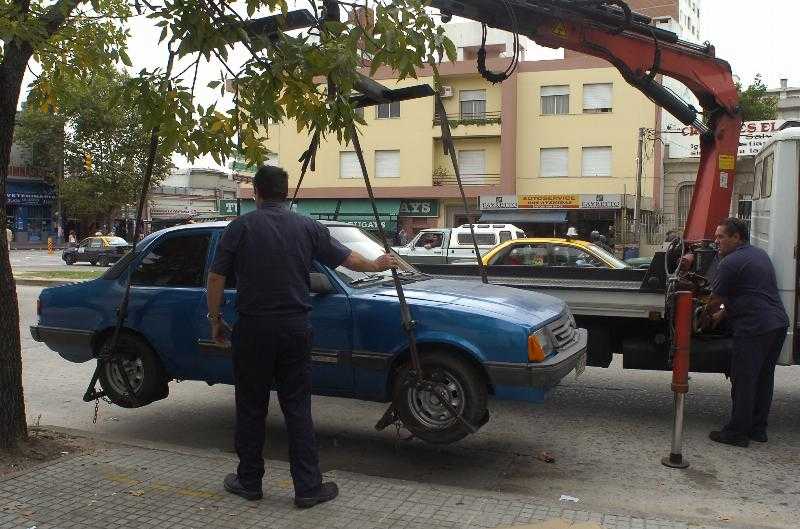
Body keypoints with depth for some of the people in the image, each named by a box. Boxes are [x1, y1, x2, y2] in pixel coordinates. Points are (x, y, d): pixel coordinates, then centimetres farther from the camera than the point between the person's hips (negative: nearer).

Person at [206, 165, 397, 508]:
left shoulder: (240, 227, -2)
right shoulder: (307, 227, 3)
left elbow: (216, 278, -5)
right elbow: (347, 259, 10)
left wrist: (215, 320, 7)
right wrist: (379, 265, 28)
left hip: (252, 329, -1)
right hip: (295, 329, 1)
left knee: (251, 408, 11)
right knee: (297, 408, 7)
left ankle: (249, 482, 22)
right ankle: (308, 487, 9)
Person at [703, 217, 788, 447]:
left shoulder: (731, 262, -10)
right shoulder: (760, 254, 18)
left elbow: (716, 300, -5)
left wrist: (707, 316, 15)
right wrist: (723, 314, 26)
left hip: (754, 327, -9)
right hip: (779, 323, 9)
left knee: (743, 380, -2)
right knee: (764, 378, 15)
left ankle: (737, 432, 4)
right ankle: (758, 429, 24)